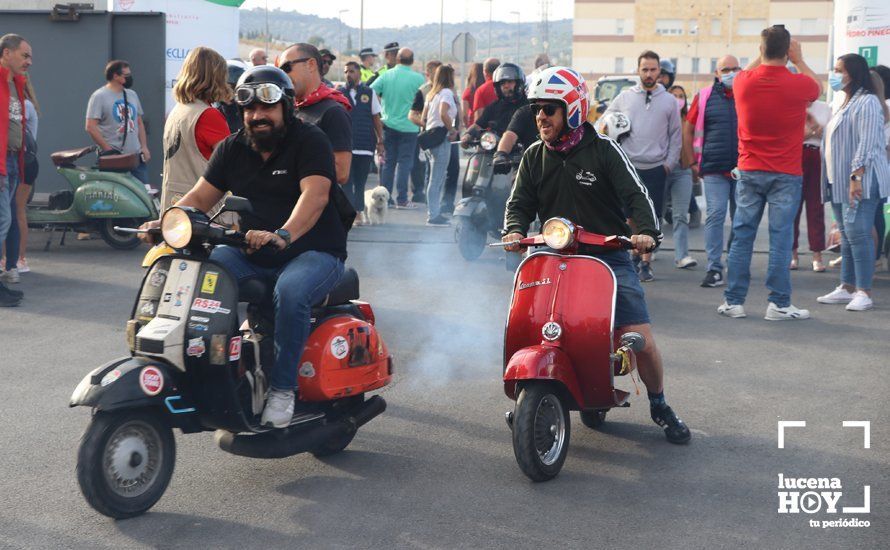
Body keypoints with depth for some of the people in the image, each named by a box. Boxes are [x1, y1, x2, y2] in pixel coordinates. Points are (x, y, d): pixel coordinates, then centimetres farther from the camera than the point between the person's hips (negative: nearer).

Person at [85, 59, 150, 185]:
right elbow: (90, 127, -11)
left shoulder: (132, 95, 16)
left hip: (136, 156, 6)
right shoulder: (99, 96, -5)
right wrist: (109, 150, -14)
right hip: (113, 158, -6)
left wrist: (144, 147, 8)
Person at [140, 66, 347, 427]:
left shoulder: (310, 141, -8)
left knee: (291, 292, -37)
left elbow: (315, 195, -25)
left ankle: (282, 388, -24)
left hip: (311, 252, -5)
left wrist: (283, 235, -44)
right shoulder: (232, 149, 11)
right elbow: (200, 197, 8)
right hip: (252, 254, 6)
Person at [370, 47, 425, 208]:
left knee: (388, 162, 11)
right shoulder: (418, 78, -9)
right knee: (404, 162, 1)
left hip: (388, 124, 3)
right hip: (408, 126, -3)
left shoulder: (386, 75, -1)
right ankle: (401, 199, 1)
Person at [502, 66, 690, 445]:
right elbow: (520, 203, 9)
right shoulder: (534, 156, 9)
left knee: (641, 342, -12)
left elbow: (636, 194, -10)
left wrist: (647, 231, -28)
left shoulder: (603, 150, -4)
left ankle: (659, 406, 15)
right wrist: (515, 230, -13)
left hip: (610, 257, -3)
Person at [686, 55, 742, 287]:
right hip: (714, 171, -1)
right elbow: (688, 131, 11)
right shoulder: (704, 97, 5)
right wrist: (693, 162, 8)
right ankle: (715, 269, -8)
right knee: (715, 216, -8)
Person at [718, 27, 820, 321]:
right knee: (781, 238, 0)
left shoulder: (743, 82, -4)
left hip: (749, 172, 3)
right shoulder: (798, 84, -10)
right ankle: (778, 303, 2)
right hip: (785, 175, -3)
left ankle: (733, 301, 10)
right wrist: (798, 60, 24)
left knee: (742, 236, 7)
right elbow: (817, 87, 16)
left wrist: (763, 55, 30)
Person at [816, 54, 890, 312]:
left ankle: (864, 293, -10)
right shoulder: (846, 103, 21)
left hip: (860, 181, -10)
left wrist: (856, 177, -26)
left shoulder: (867, 102, -10)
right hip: (840, 181, 10)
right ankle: (847, 288, 16)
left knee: (857, 233, -12)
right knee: (847, 235, 11)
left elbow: (867, 143, -19)